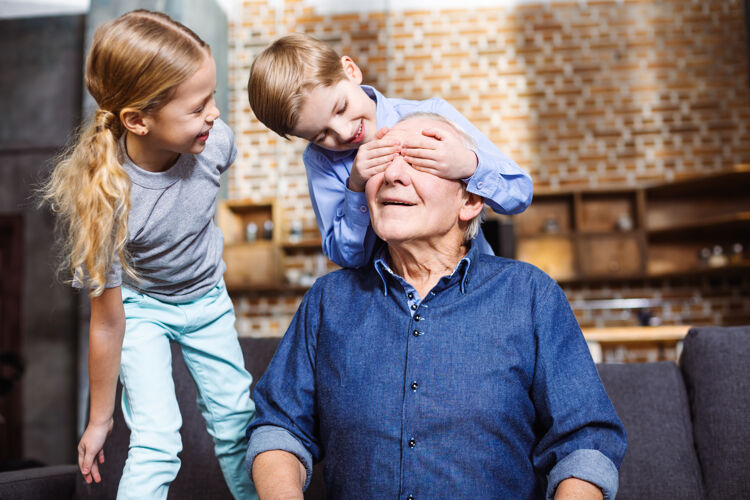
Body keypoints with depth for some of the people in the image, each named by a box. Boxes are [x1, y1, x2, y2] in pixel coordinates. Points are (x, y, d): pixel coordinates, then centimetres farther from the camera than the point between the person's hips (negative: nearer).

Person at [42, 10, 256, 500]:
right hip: (141, 306, -3)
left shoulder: (217, 140, -26)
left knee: (235, 420, 12)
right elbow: (107, 323, -23)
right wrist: (100, 419, -11)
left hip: (208, 296, 4)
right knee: (156, 442, -10)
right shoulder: (104, 199, -34)